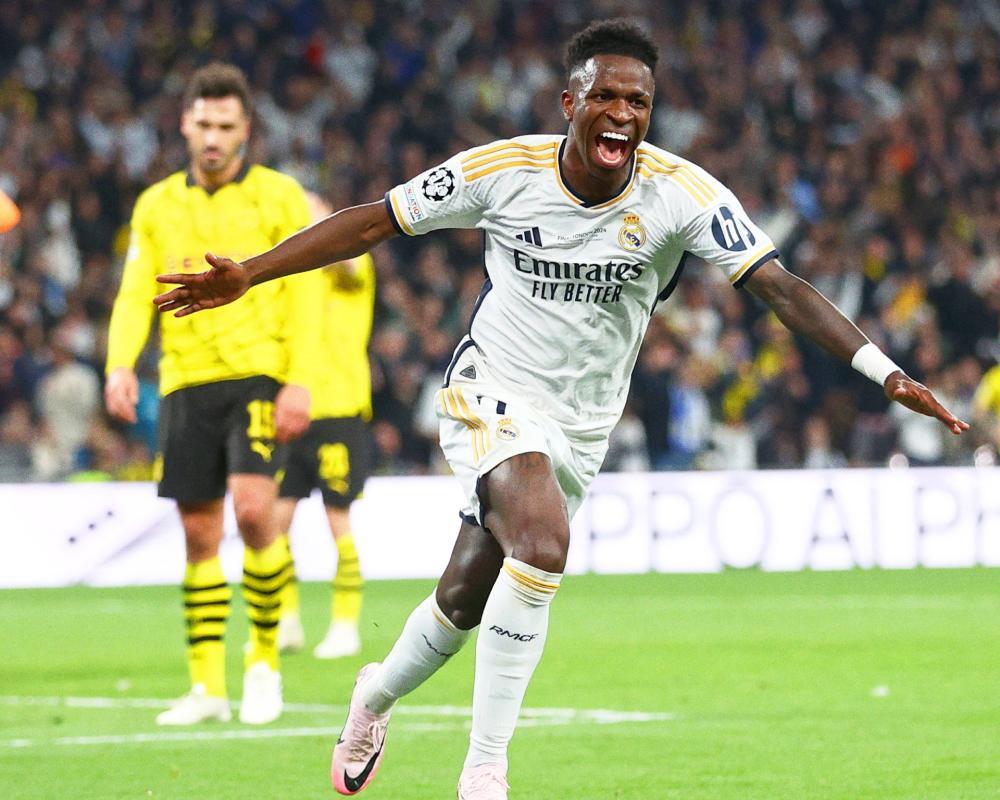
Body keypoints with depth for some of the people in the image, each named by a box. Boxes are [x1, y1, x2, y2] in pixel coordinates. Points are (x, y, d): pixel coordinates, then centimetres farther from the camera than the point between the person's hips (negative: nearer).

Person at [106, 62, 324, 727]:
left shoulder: (280, 197, 2)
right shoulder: (157, 205, 12)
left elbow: (305, 295, -2)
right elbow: (135, 294, 9)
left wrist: (299, 381, -12)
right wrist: (120, 364, -9)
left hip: (259, 376, -4)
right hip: (187, 384, 4)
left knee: (253, 506, -20)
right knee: (199, 533, 3)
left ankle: (266, 657, -2)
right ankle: (208, 686, 9)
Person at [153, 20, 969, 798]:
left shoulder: (682, 193, -14)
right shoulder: (504, 170, -14)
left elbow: (781, 288, -17)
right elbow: (372, 224, -4)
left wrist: (886, 372, -28)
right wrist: (248, 274, -8)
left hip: (581, 429, 3)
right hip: (495, 397, -3)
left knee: (466, 601, 12)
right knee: (543, 543, -30)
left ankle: (377, 696, 46)